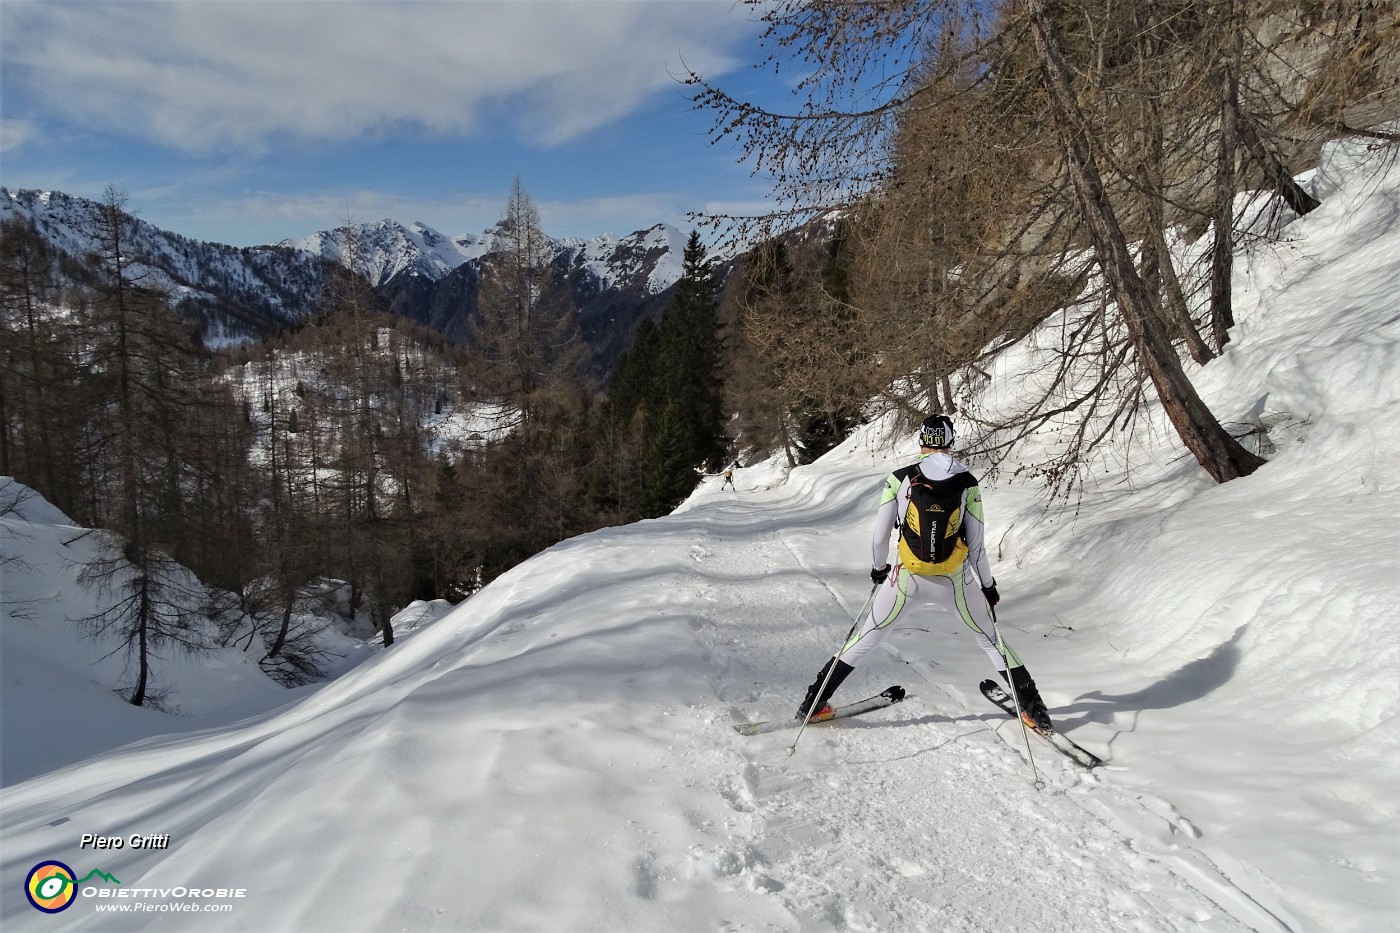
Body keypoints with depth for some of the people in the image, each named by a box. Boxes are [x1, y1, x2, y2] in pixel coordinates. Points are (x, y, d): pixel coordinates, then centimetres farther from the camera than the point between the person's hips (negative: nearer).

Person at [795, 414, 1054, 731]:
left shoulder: (898, 479, -7)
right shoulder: (968, 484, -5)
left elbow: (879, 536, -4)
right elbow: (976, 544, -2)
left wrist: (879, 568, 15)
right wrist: (988, 585, 13)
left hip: (909, 580, 0)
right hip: (956, 582, 0)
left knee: (867, 637, 15)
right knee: (990, 637, 23)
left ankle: (814, 703, 18)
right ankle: (1034, 710, 26)